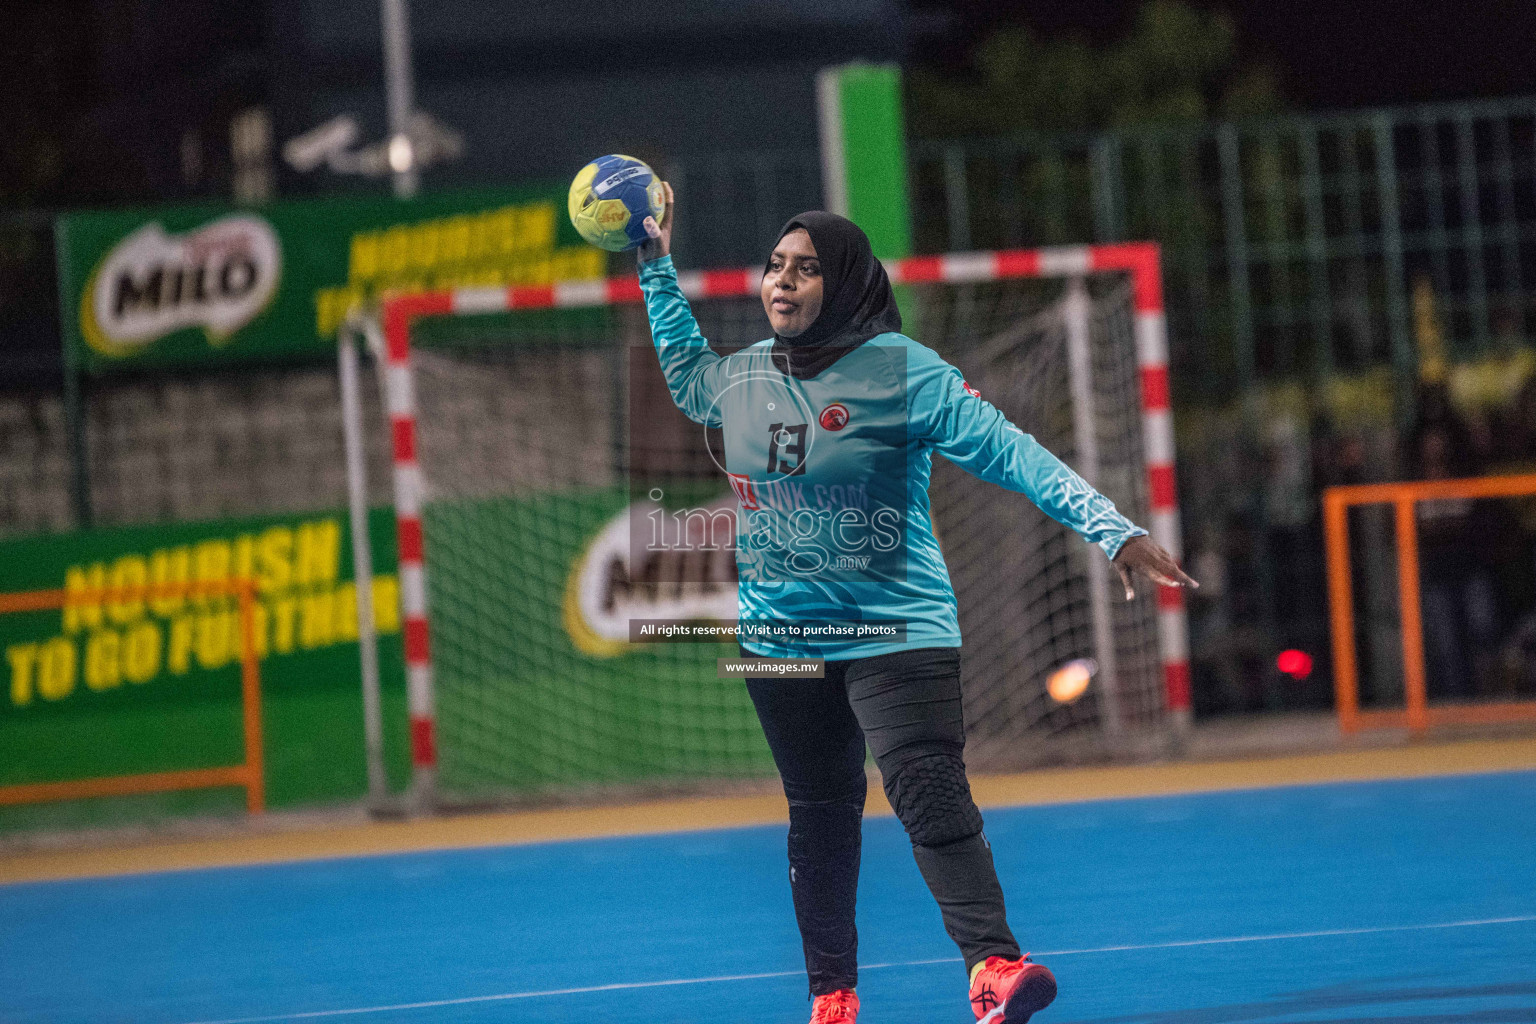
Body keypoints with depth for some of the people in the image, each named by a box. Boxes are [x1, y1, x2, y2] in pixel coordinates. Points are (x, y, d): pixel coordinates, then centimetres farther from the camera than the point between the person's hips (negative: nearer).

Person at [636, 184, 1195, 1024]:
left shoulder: (901, 371, -10)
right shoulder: (741, 377, 8)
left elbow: (1007, 451, -15)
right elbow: (683, 372, 33)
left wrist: (1109, 526, -23)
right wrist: (657, 269, 27)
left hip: (895, 631, -5)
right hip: (780, 635, 5)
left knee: (930, 797, -20)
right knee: (819, 817, 11)